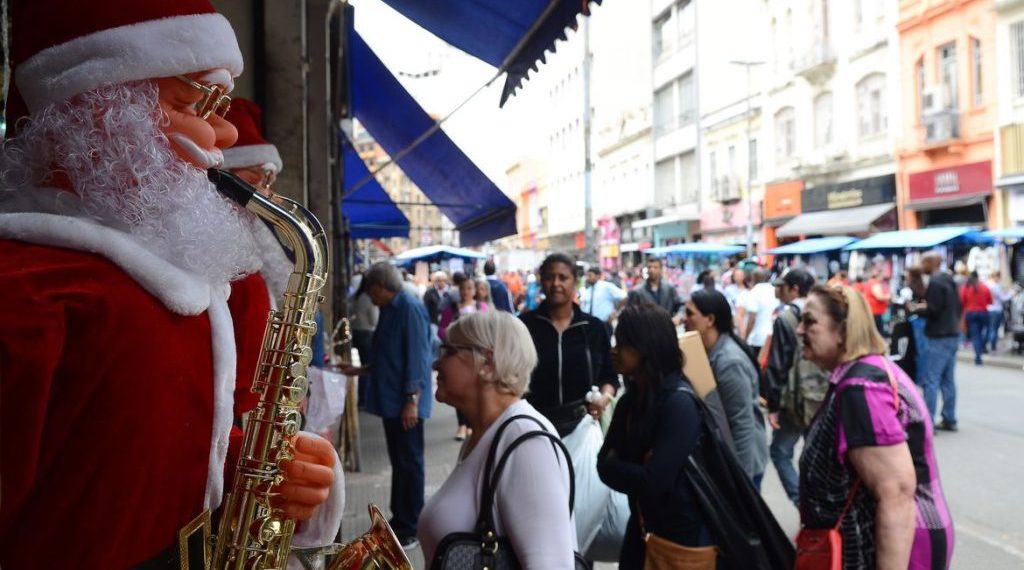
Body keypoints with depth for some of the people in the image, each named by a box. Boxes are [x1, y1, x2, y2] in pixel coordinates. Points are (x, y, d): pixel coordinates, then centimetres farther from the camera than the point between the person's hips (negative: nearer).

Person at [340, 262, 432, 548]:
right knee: (398, 461, 16)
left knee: (409, 463, 0)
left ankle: (411, 528, 10)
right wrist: (359, 370, 24)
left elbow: (417, 357, -20)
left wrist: (412, 400, -22)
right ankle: (399, 520, 26)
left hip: (405, 402, -9)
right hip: (390, 400, 9)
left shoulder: (410, 308, -15)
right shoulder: (390, 310, 14)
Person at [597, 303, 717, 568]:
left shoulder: (679, 403, -22)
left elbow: (653, 481, -26)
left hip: (683, 538, -7)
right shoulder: (630, 399, 2)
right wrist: (629, 470, -19)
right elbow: (604, 464, 0)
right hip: (641, 532, 7)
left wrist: (613, 465, -10)